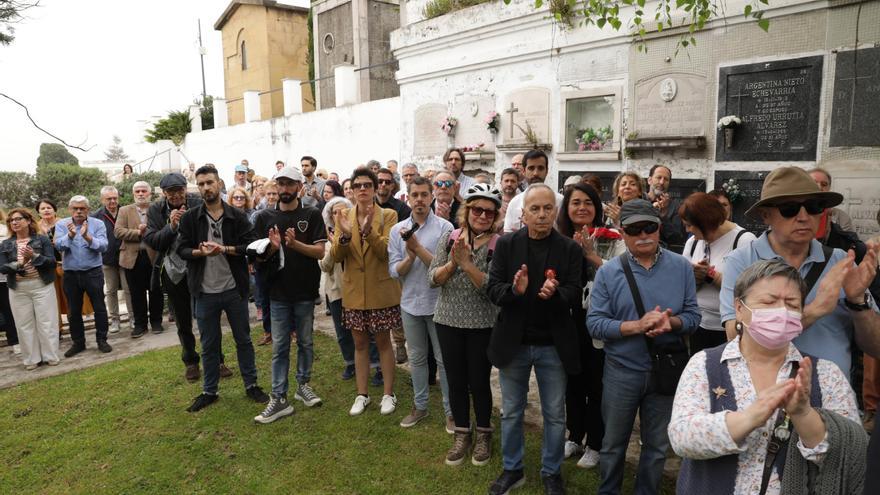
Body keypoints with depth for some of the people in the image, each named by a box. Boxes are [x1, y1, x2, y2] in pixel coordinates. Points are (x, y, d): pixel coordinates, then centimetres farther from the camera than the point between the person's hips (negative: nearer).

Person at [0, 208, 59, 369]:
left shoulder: (42, 239, 2)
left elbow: (52, 261, -7)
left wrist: (34, 256, -22)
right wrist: (18, 264, -18)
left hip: (42, 286, -2)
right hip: (17, 289, 3)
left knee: (46, 322, 0)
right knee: (24, 324, 6)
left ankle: (51, 356, 10)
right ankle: (31, 359, 15)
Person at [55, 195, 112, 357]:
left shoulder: (97, 224, -3)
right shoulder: (61, 225, 1)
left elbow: (103, 246, -16)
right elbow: (59, 246, -13)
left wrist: (87, 237, -32)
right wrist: (70, 235, -31)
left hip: (93, 272, -2)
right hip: (71, 274, 2)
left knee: (100, 308, 3)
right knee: (73, 311, 12)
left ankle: (102, 340, 16)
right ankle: (78, 342, 25)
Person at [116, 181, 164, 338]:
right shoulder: (124, 210, 9)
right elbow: (118, 231, -3)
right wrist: (138, 233, -15)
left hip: (154, 256, -1)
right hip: (133, 257, 1)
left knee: (156, 291, 7)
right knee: (137, 294, 7)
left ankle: (156, 321, 21)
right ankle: (140, 324, 17)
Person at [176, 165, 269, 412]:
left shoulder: (237, 216, -2)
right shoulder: (189, 218, 1)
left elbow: (250, 245, -8)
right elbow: (181, 249, -2)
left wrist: (224, 248, -22)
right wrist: (200, 252, -22)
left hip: (234, 289, 0)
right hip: (204, 292, 1)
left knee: (243, 340, 11)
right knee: (209, 345, 13)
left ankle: (251, 385, 26)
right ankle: (209, 391, 27)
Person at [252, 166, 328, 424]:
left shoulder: (312, 215, -1)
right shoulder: (265, 217, 3)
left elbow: (320, 251, -8)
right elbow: (258, 257, 3)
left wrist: (295, 244, -24)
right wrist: (272, 247, -18)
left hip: (305, 291, -1)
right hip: (278, 292, 1)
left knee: (305, 342, 13)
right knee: (279, 347, 5)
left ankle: (303, 385, 30)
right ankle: (279, 399, 10)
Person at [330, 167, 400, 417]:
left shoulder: (388, 215, -6)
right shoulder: (344, 217, 3)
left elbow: (386, 251, -17)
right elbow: (336, 256, -5)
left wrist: (368, 230, -32)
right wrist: (345, 235, -24)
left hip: (381, 290, -3)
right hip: (354, 291, 3)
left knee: (383, 342, 9)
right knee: (360, 343, 13)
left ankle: (389, 394, 23)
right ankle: (362, 394, 26)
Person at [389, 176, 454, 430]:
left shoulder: (444, 227, -9)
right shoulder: (397, 230, 1)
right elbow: (394, 271, -3)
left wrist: (418, 247, -23)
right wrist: (410, 256, -21)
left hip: (437, 303, -3)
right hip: (410, 303, 4)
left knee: (444, 359, 7)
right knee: (417, 358, 17)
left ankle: (451, 410, 22)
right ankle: (420, 406, 33)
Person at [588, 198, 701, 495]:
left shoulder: (681, 267, -3)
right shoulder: (608, 272, -8)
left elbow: (693, 316, -3)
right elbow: (594, 323, -12)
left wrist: (671, 322, -24)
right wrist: (638, 326, -24)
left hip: (666, 369, 2)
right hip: (622, 370, -1)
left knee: (657, 445, 19)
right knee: (613, 444, 15)